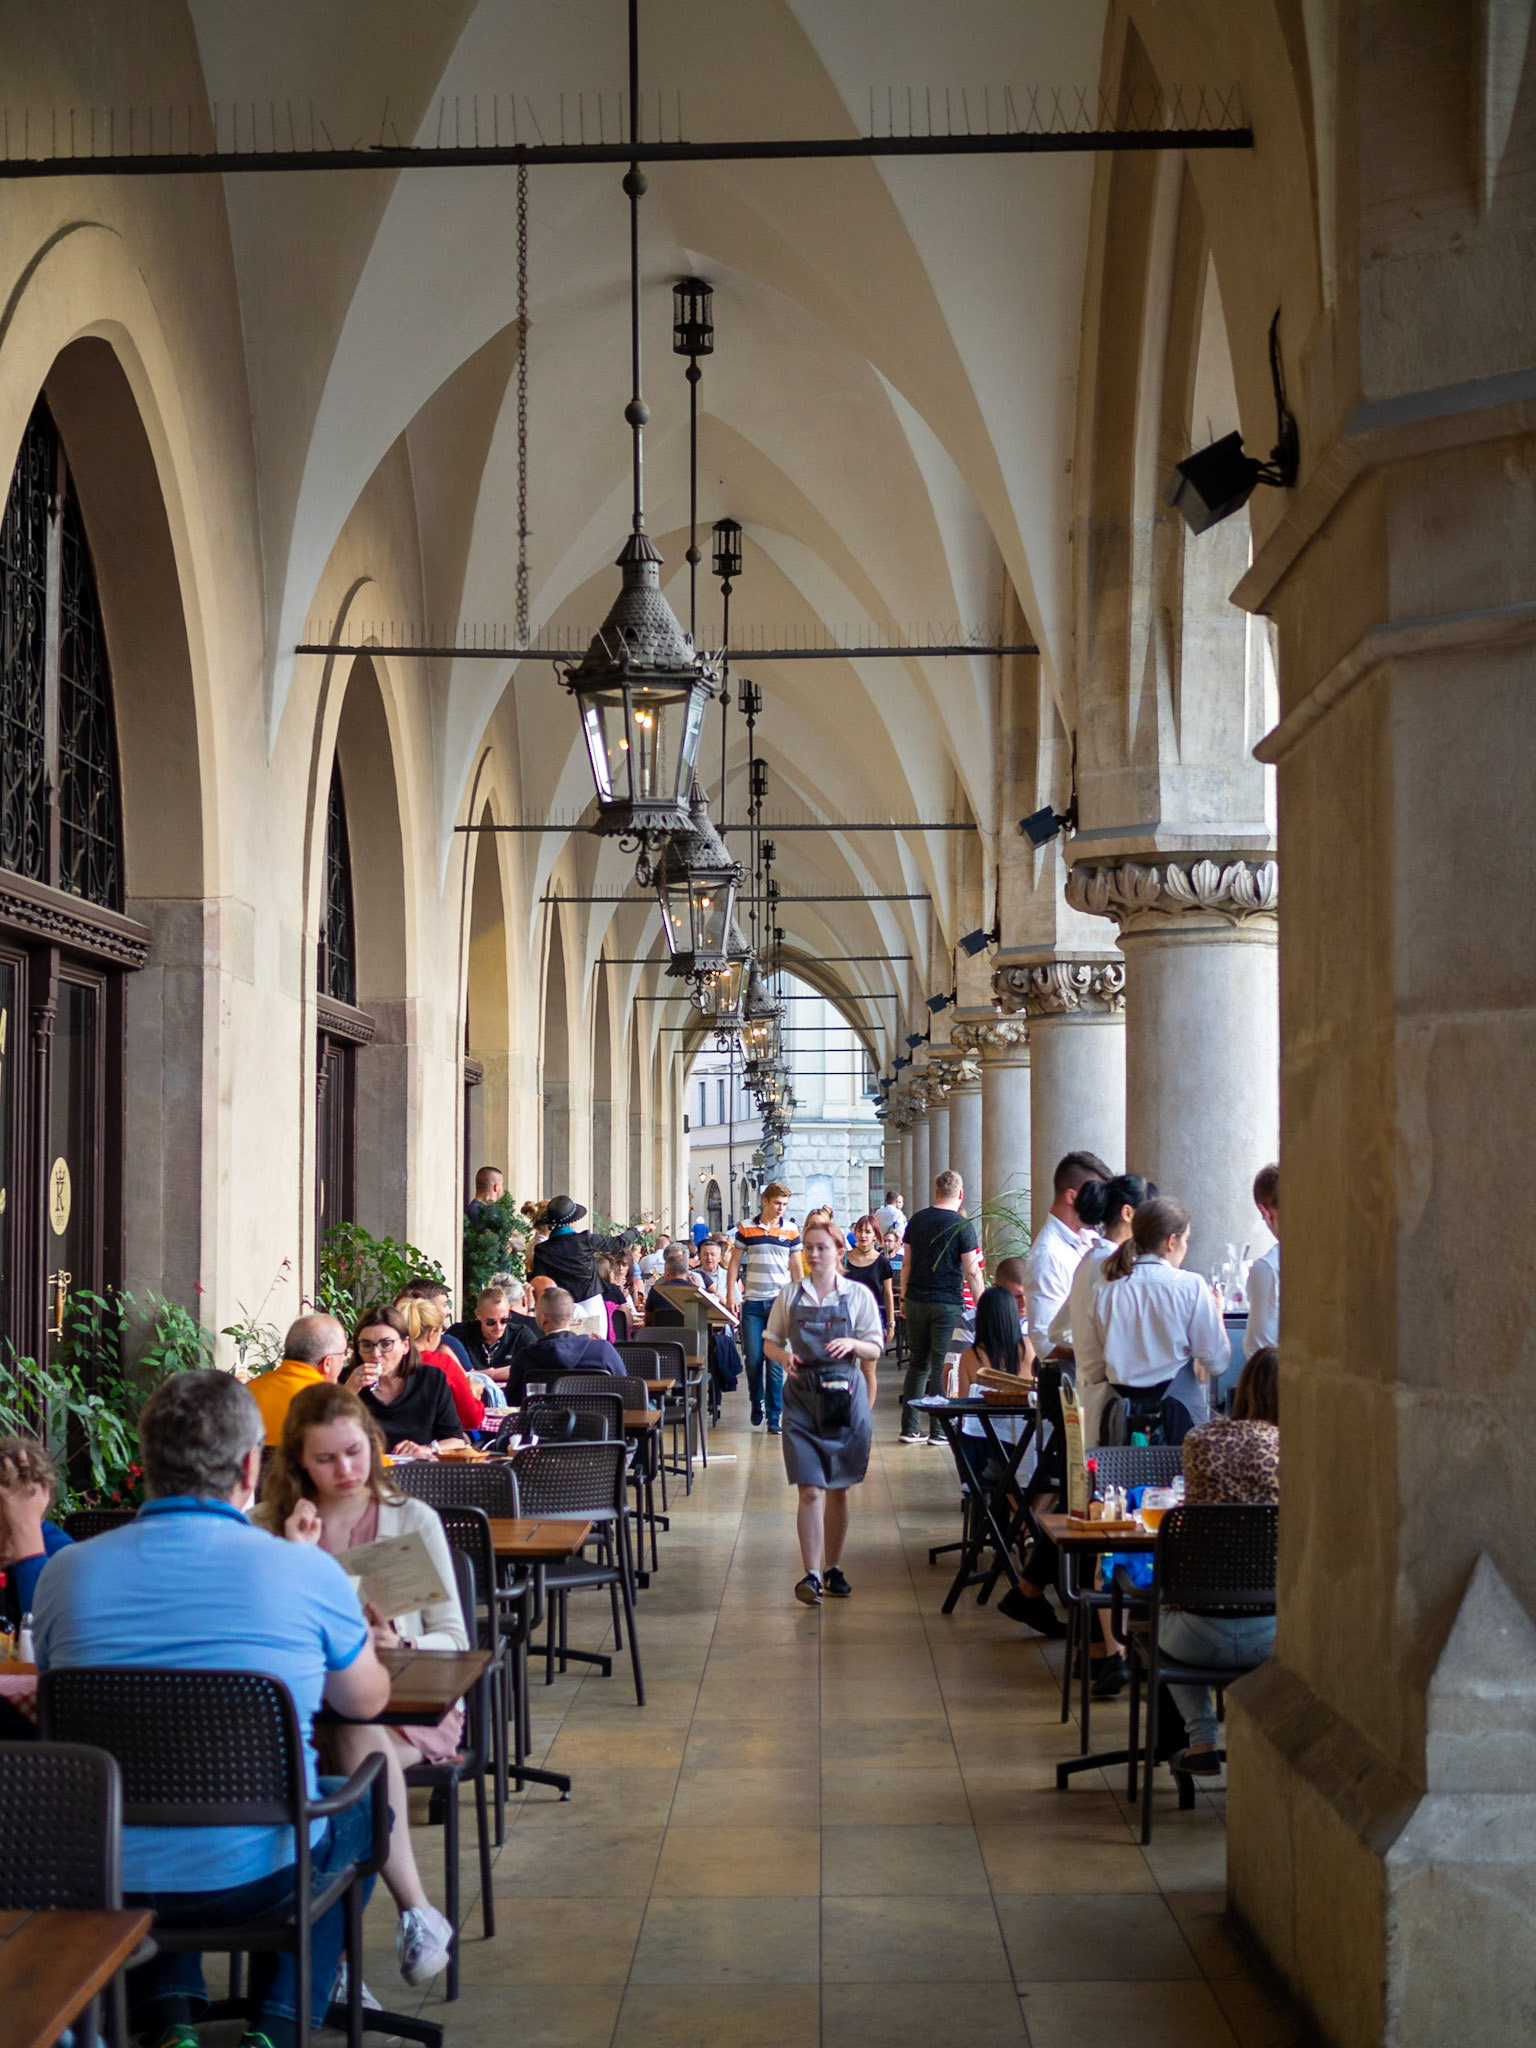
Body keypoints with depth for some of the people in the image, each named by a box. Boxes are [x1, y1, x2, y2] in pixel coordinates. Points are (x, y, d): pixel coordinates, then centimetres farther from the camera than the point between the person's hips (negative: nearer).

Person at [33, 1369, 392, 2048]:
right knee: (361, 1802, 29)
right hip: (254, 1878, -2)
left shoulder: (65, 1572, -7)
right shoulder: (305, 1571, -13)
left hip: (108, 1882, 2)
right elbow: (366, 1702, 6)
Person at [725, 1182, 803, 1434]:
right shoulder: (746, 1229, 4)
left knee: (775, 1361, -3)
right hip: (752, 1303, 1)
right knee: (753, 1358, 1)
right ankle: (756, 1402, 25)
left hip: (780, 1302, -1)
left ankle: (774, 1417, 1)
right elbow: (734, 1263, 8)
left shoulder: (791, 1230, 5)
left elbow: (797, 1268, 10)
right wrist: (731, 1295, 1)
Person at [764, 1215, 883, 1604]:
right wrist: (784, 1356, -11)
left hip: (845, 1396, 1)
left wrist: (852, 1344, -18)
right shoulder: (790, 1295, 5)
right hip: (803, 1396, 0)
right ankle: (811, 1574, -11)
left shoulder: (857, 1295, 2)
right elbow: (770, 1342, 11)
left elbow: (875, 1350, 3)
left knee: (838, 1489, 10)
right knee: (810, 1490, -9)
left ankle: (833, 1568, 21)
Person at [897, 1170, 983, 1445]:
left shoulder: (917, 1220, 6)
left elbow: (906, 1264, 10)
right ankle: (939, 1430, 3)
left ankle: (910, 1428, 12)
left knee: (917, 1363, 11)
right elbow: (972, 1272, -10)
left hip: (916, 1301, 4)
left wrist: (904, 1299, 18)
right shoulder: (963, 1226, -8)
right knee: (942, 1366, 1)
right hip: (948, 1304, -4)